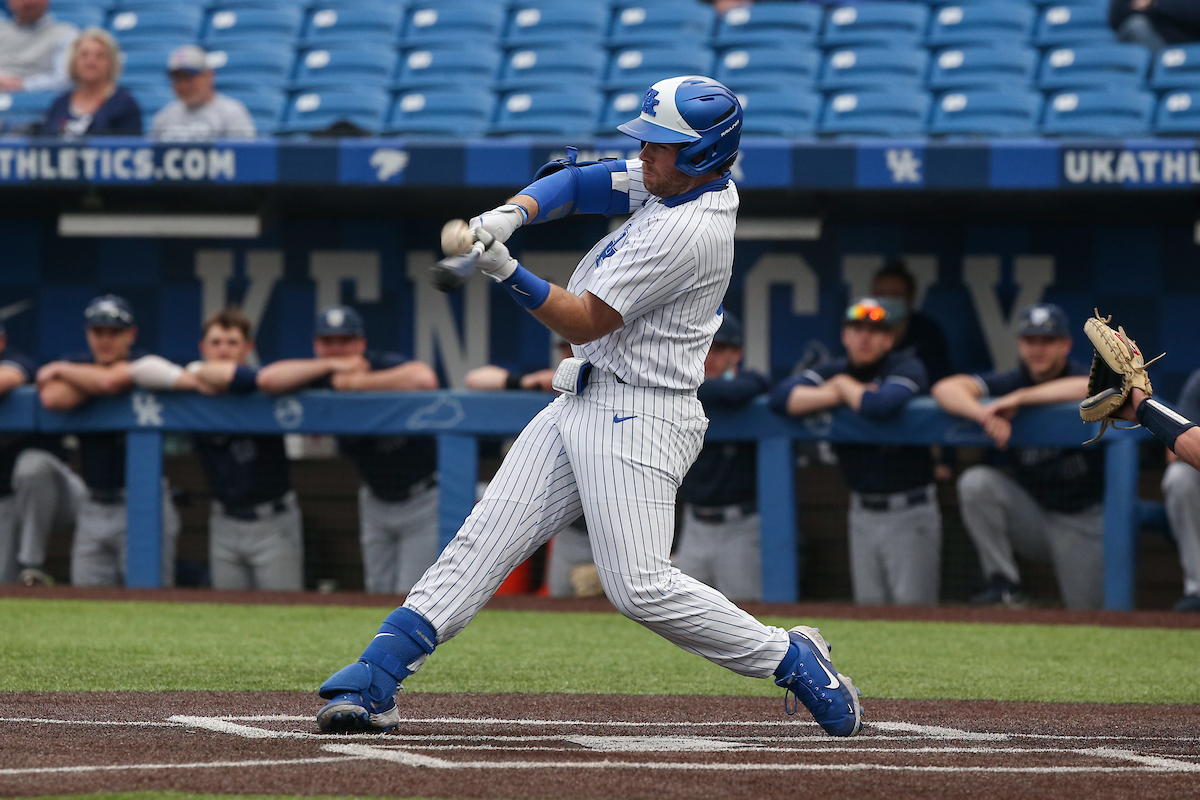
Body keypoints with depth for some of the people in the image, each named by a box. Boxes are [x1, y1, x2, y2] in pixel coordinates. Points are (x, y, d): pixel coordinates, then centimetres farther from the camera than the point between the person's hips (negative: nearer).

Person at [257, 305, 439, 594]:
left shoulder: (387, 366, -22)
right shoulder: (320, 377, -7)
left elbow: (425, 379, -46)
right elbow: (267, 379, -23)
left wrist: (358, 383, -34)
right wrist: (331, 365, -26)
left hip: (424, 497, -6)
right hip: (377, 500, 6)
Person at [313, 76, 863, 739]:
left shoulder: (690, 231, -21)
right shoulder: (670, 180, 7)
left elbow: (585, 322, -19)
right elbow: (577, 183, 10)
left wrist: (505, 271, -25)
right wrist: (512, 214, -9)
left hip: (638, 417, -9)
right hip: (579, 405, 9)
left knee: (639, 586, -15)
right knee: (484, 538, 0)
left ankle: (792, 659, 1)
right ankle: (374, 682, -5)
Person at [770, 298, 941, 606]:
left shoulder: (906, 367, -8)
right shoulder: (835, 370, 7)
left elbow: (881, 406, -30)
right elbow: (780, 396, -7)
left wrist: (844, 386, -10)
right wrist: (837, 396, -16)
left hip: (910, 513, -5)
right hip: (863, 511, 5)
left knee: (911, 614, -9)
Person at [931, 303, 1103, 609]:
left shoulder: (1078, 375, -10)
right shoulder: (1011, 382, -2)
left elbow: (1089, 388, -37)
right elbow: (945, 389, -15)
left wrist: (1019, 399, -35)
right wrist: (985, 416, -35)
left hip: (1085, 520, -2)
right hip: (1031, 512, 2)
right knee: (976, 482, -24)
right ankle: (1004, 585, -17)